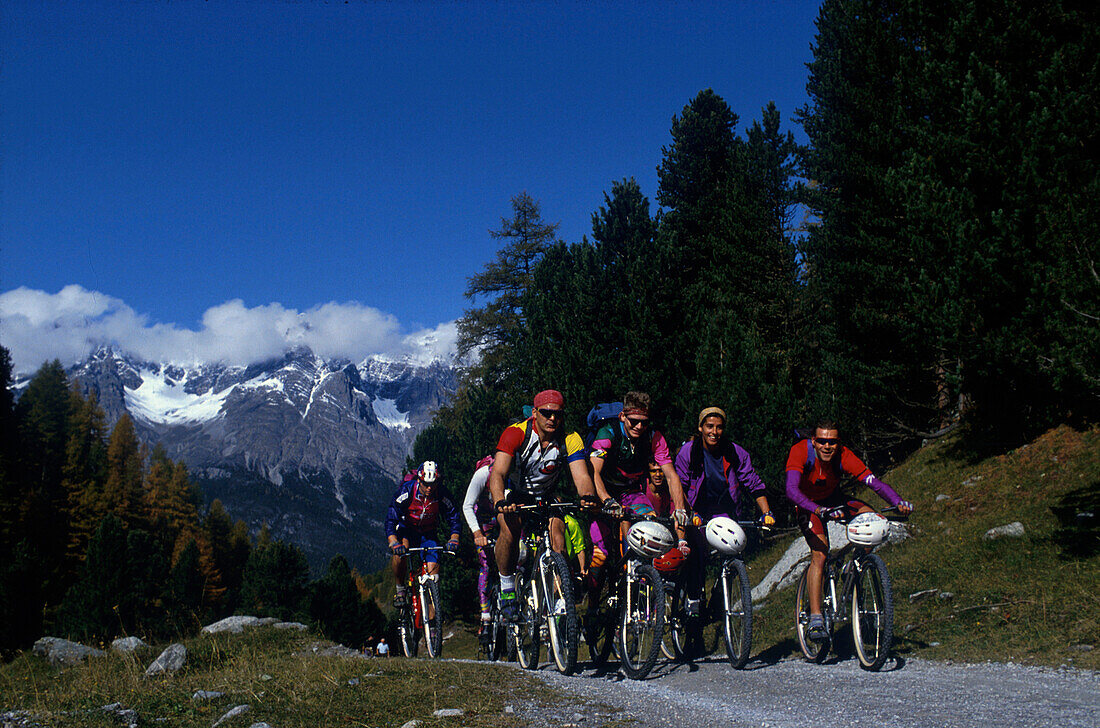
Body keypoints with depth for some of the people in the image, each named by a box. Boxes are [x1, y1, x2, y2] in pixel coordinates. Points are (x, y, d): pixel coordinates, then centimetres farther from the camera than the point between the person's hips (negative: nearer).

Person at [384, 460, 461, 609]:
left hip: (428, 533, 2)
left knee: (433, 568, -13)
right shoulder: (407, 490, -26)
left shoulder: (442, 494, -21)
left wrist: (454, 539, -31)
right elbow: (391, 517, -29)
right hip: (406, 528, -2)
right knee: (399, 551, -34)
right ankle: (400, 590, -10)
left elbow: (453, 517, -13)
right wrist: (393, 543, -43)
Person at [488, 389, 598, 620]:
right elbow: (498, 473, -36)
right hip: (514, 494, -2)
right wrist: (500, 502, -55)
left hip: (546, 496, 2)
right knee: (510, 526, -30)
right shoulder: (516, 433, -26)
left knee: (557, 526, -25)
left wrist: (587, 496, -53)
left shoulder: (570, 440, -18)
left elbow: (581, 475, -30)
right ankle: (507, 588, -11)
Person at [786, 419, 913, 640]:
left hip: (834, 499, 3)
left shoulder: (844, 456, -25)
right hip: (808, 505, -3)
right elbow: (791, 489, -43)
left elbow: (875, 482, -33)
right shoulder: (800, 451, -31)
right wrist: (817, 510, -59)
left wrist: (898, 502, -51)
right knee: (819, 554, -24)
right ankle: (815, 619, -20)